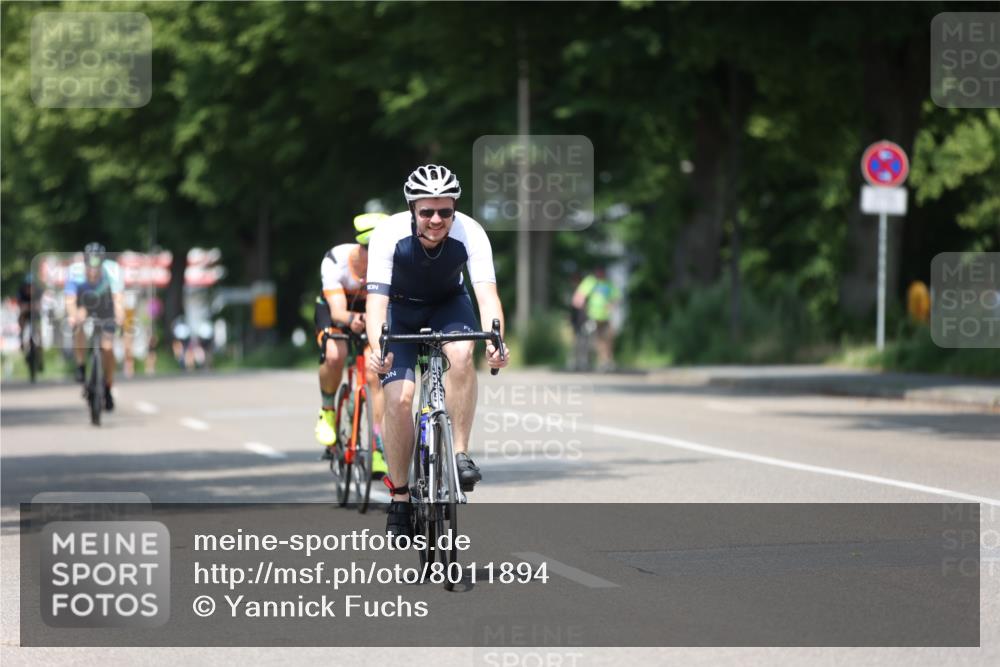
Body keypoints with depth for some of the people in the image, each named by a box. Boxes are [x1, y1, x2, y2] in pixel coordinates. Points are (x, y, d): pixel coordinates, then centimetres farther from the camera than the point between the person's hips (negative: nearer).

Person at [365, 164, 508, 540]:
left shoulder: (470, 234, -29)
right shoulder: (389, 235, -31)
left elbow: (487, 294, -36)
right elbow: (376, 299, -36)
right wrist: (377, 348, -53)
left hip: (448, 305, 1)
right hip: (400, 310, -1)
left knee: (462, 353, -33)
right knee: (399, 397, -16)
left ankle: (460, 453, -21)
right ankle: (400, 498, -2)